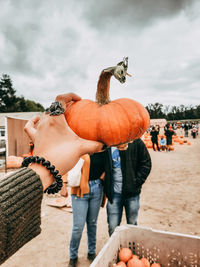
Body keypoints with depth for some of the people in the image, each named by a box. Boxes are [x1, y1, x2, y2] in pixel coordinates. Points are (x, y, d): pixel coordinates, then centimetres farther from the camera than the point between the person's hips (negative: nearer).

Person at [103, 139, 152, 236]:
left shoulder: (136, 142, -6)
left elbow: (146, 163, -1)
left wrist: (136, 182, -9)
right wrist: (107, 188, -3)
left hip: (132, 193, 0)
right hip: (113, 193, 0)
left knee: (132, 226, 17)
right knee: (112, 228, 8)